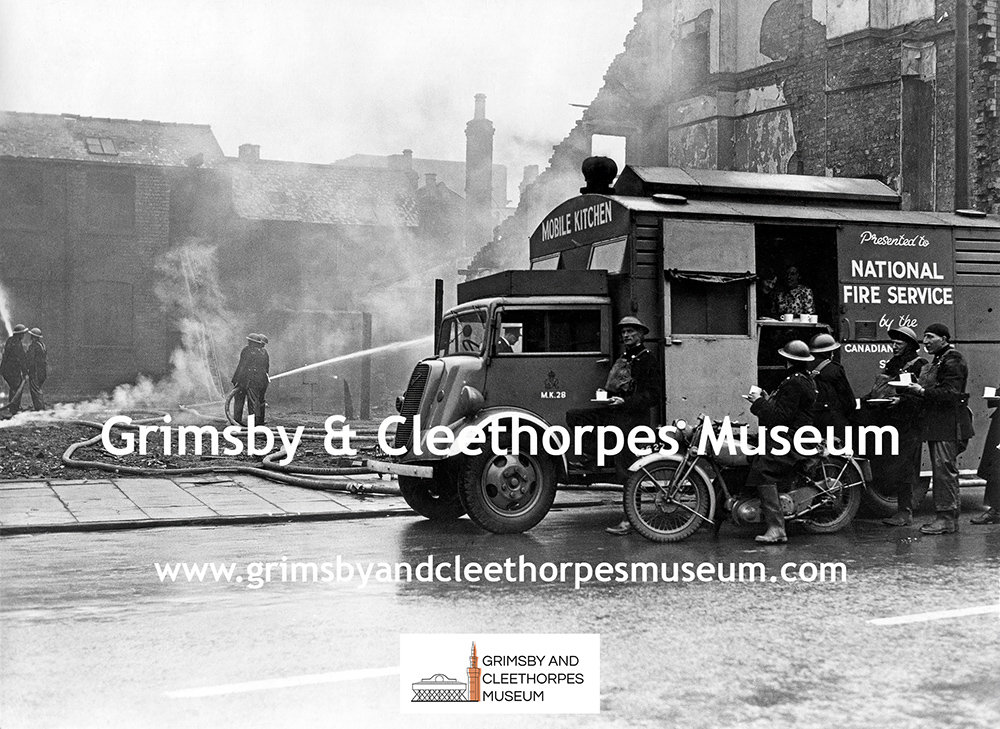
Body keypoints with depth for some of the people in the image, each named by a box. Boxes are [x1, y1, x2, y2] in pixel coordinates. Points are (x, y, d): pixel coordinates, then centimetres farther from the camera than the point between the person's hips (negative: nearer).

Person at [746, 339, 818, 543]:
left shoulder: (794, 383, -15)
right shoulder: (807, 380, 19)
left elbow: (780, 417, -19)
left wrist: (760, 402, -9)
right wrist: (766, 399, 16)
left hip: (791, 440, -11)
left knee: (762, 471, -22)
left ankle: (776, 528, -29)